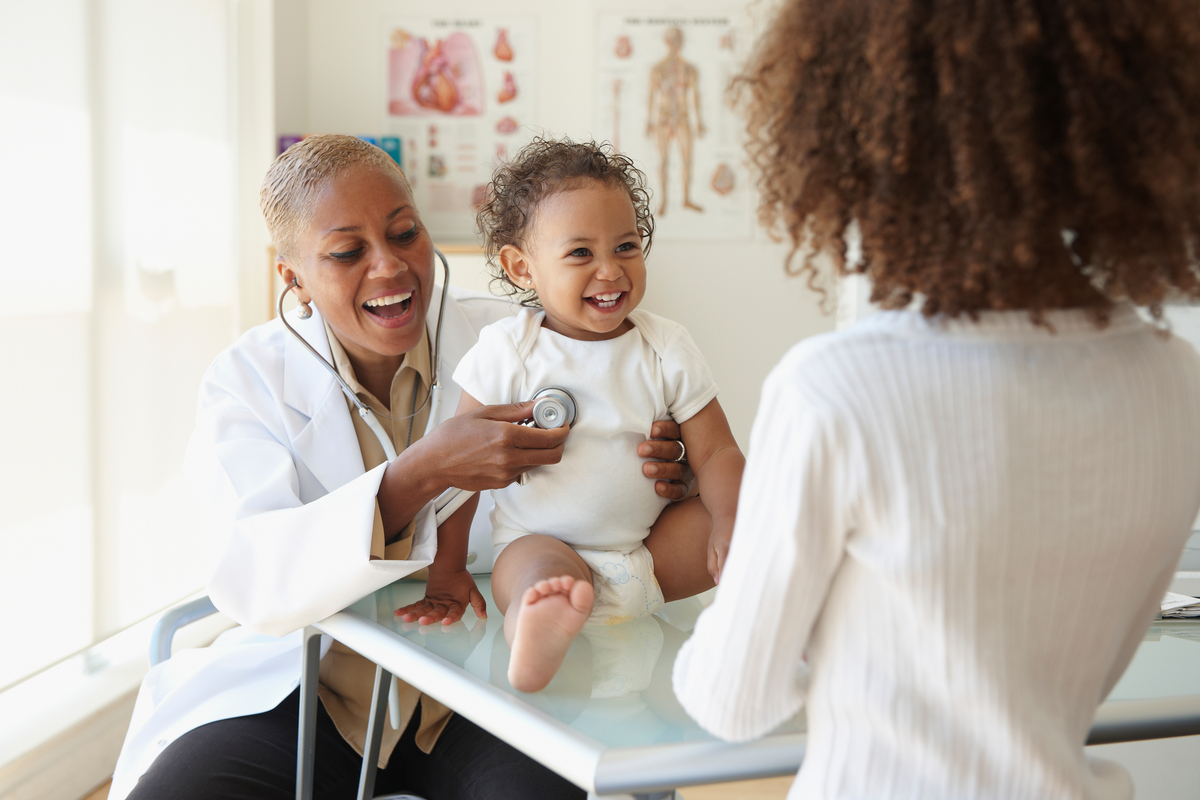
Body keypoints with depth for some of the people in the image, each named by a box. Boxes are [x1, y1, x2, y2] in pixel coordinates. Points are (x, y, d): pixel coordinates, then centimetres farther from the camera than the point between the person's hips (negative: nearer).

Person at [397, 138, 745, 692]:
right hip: (542, 543, -4)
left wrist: (731, 522, -22)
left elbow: (716, 453, -1)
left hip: (651, 554, 5)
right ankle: (537, 642, -68)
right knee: (541, 573, -38)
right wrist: (447, 571, -2)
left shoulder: (668, 350, 0)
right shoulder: (506, 352, -6)